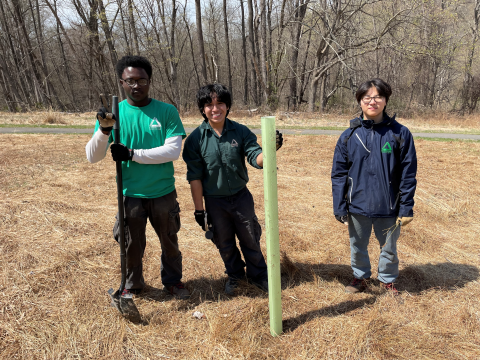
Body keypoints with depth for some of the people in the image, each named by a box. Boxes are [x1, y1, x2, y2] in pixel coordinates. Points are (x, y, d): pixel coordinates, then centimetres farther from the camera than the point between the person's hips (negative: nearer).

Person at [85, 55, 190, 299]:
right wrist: (104, 130, -27)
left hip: (163, 193, 0)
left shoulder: (166, 112, -6)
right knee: (132, 245, 15)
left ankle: (172, 280, 41)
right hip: (130, 194, 0)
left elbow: (173, 151, -16)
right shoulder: (114, 113, -4)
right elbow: (92, 157, -8)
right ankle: (132, 285, 40)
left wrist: (132, 154, -22)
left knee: (169, 241, 17)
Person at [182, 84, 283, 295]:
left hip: (241, 197, 1)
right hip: (215, 201, 0)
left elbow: (256, 158, -12)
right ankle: (235, 275, 43)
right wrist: (199, 210, -8)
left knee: (251, 240, 13)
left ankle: (258, 275, 37)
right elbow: (194, 177, -8)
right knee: (224, 244, 17)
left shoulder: (240, 131, -7)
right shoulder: (196, 139, -11)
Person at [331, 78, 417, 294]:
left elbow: (408, 174, -4)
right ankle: (361, 276, 44)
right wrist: (339, 208, -4)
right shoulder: (349, 136, -4)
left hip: (389, 207, -1)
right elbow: (338, 174, -1)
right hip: (357, 206, 1)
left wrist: (406, 207, -6)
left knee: (389, 248, 17)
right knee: (358, 246, 19)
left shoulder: (400, 133, -7)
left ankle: (388, 280, 43)